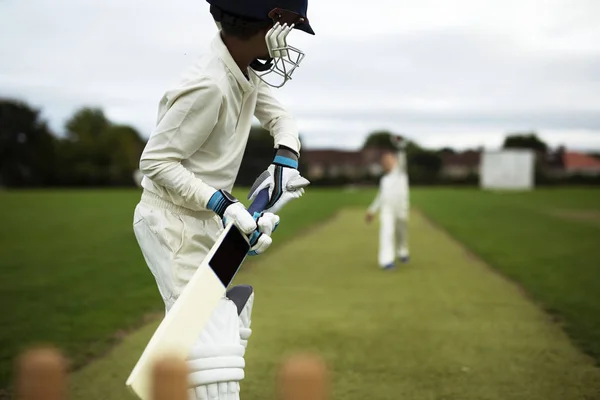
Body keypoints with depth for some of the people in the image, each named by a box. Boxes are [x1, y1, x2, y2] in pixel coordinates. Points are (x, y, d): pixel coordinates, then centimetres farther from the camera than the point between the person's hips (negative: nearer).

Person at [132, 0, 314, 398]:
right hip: (173, 222, -10)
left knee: (232, 310, 18)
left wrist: (285, 160, -5)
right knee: (213, 341, -17)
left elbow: (280, 117, 16)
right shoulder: (209, 84, -25)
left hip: (206, 221, 10)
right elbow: (155, 161, -23)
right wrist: (224, 205, -29)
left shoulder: (248, 73, 2)